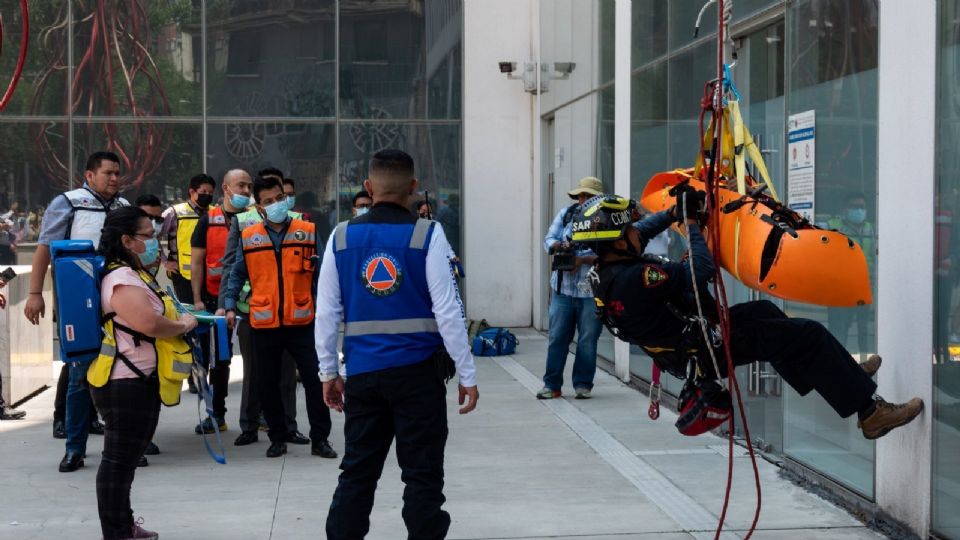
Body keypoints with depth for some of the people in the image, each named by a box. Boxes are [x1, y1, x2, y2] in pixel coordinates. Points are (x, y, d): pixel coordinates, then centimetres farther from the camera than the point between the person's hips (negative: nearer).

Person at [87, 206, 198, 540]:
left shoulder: (134, 275, 16)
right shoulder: (122, 280, -17)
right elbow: (151, 324, -29)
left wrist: (177, 320, 11)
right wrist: (184, 325, -12)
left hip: (139, 382, 11)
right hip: (126, 384, -11)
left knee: (127, 458, 19)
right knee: (119, 461, -5)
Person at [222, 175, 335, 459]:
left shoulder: (308, 232, 1)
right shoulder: (248, 237, 4)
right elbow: (237, 275, 13)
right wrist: (230, 306, 4)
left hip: (301, 321, -1)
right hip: (263, 324, 2)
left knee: (314, 380, -1)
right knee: (267, 383, 9)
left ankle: (320, 438, 9)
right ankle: (278, 437, 23)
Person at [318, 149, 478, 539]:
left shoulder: (342, 237, 2)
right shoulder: (426, 235, -7)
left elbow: (327, 312, 4)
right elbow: (448, 310, -9)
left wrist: (328, 371, 14)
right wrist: (467, 375, -3)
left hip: (363, 373, 3)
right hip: (418, 371, -3)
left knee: (357, 472, 13)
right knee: (422, 474, 5)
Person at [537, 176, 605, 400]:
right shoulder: (566, 214, 8)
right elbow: (549, 239, 6)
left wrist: (583, 260, -23)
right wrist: (559, 245, -16)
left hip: (591, 291, -2)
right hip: (563, 287, 3)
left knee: (587, 340, 5)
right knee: (557, 337, 4)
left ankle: (583, 385, 16)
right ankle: (552, 385, 11)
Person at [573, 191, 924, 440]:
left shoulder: (605, 272, -3)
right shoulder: (632, 279, -33)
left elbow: (643, 232, 19)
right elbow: (700, 271, -31)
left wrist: (675, 212, 10)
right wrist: (690, 221, -17)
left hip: (684, 339, 11)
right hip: (708, 350, -11)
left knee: (763, 311, 30)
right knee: (809, 336, -6)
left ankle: (843, 375, 38)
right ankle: (870, 412, 4)